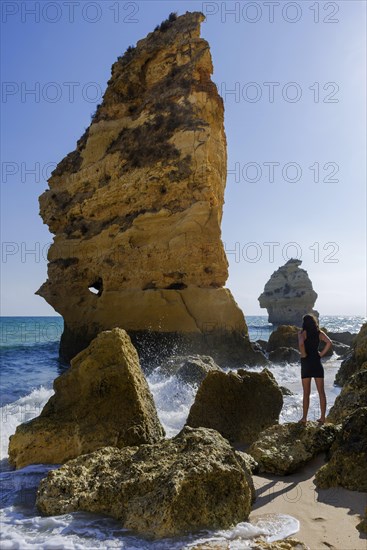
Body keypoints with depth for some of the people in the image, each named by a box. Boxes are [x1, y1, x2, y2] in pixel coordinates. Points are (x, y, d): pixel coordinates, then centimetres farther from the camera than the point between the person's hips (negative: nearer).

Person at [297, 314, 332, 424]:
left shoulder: (302, 333, -6)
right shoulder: (319, 333, 5)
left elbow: (301, 344, -25)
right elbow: (329, 343, -8)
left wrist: (303, 354, -10)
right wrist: (322, 354, -1)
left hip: (306, 363, -3)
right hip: (317, 362, 3)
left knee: (306, 393, 5)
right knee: (321, 392, 10)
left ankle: (304, 418, 10)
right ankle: (322, 417, 13)